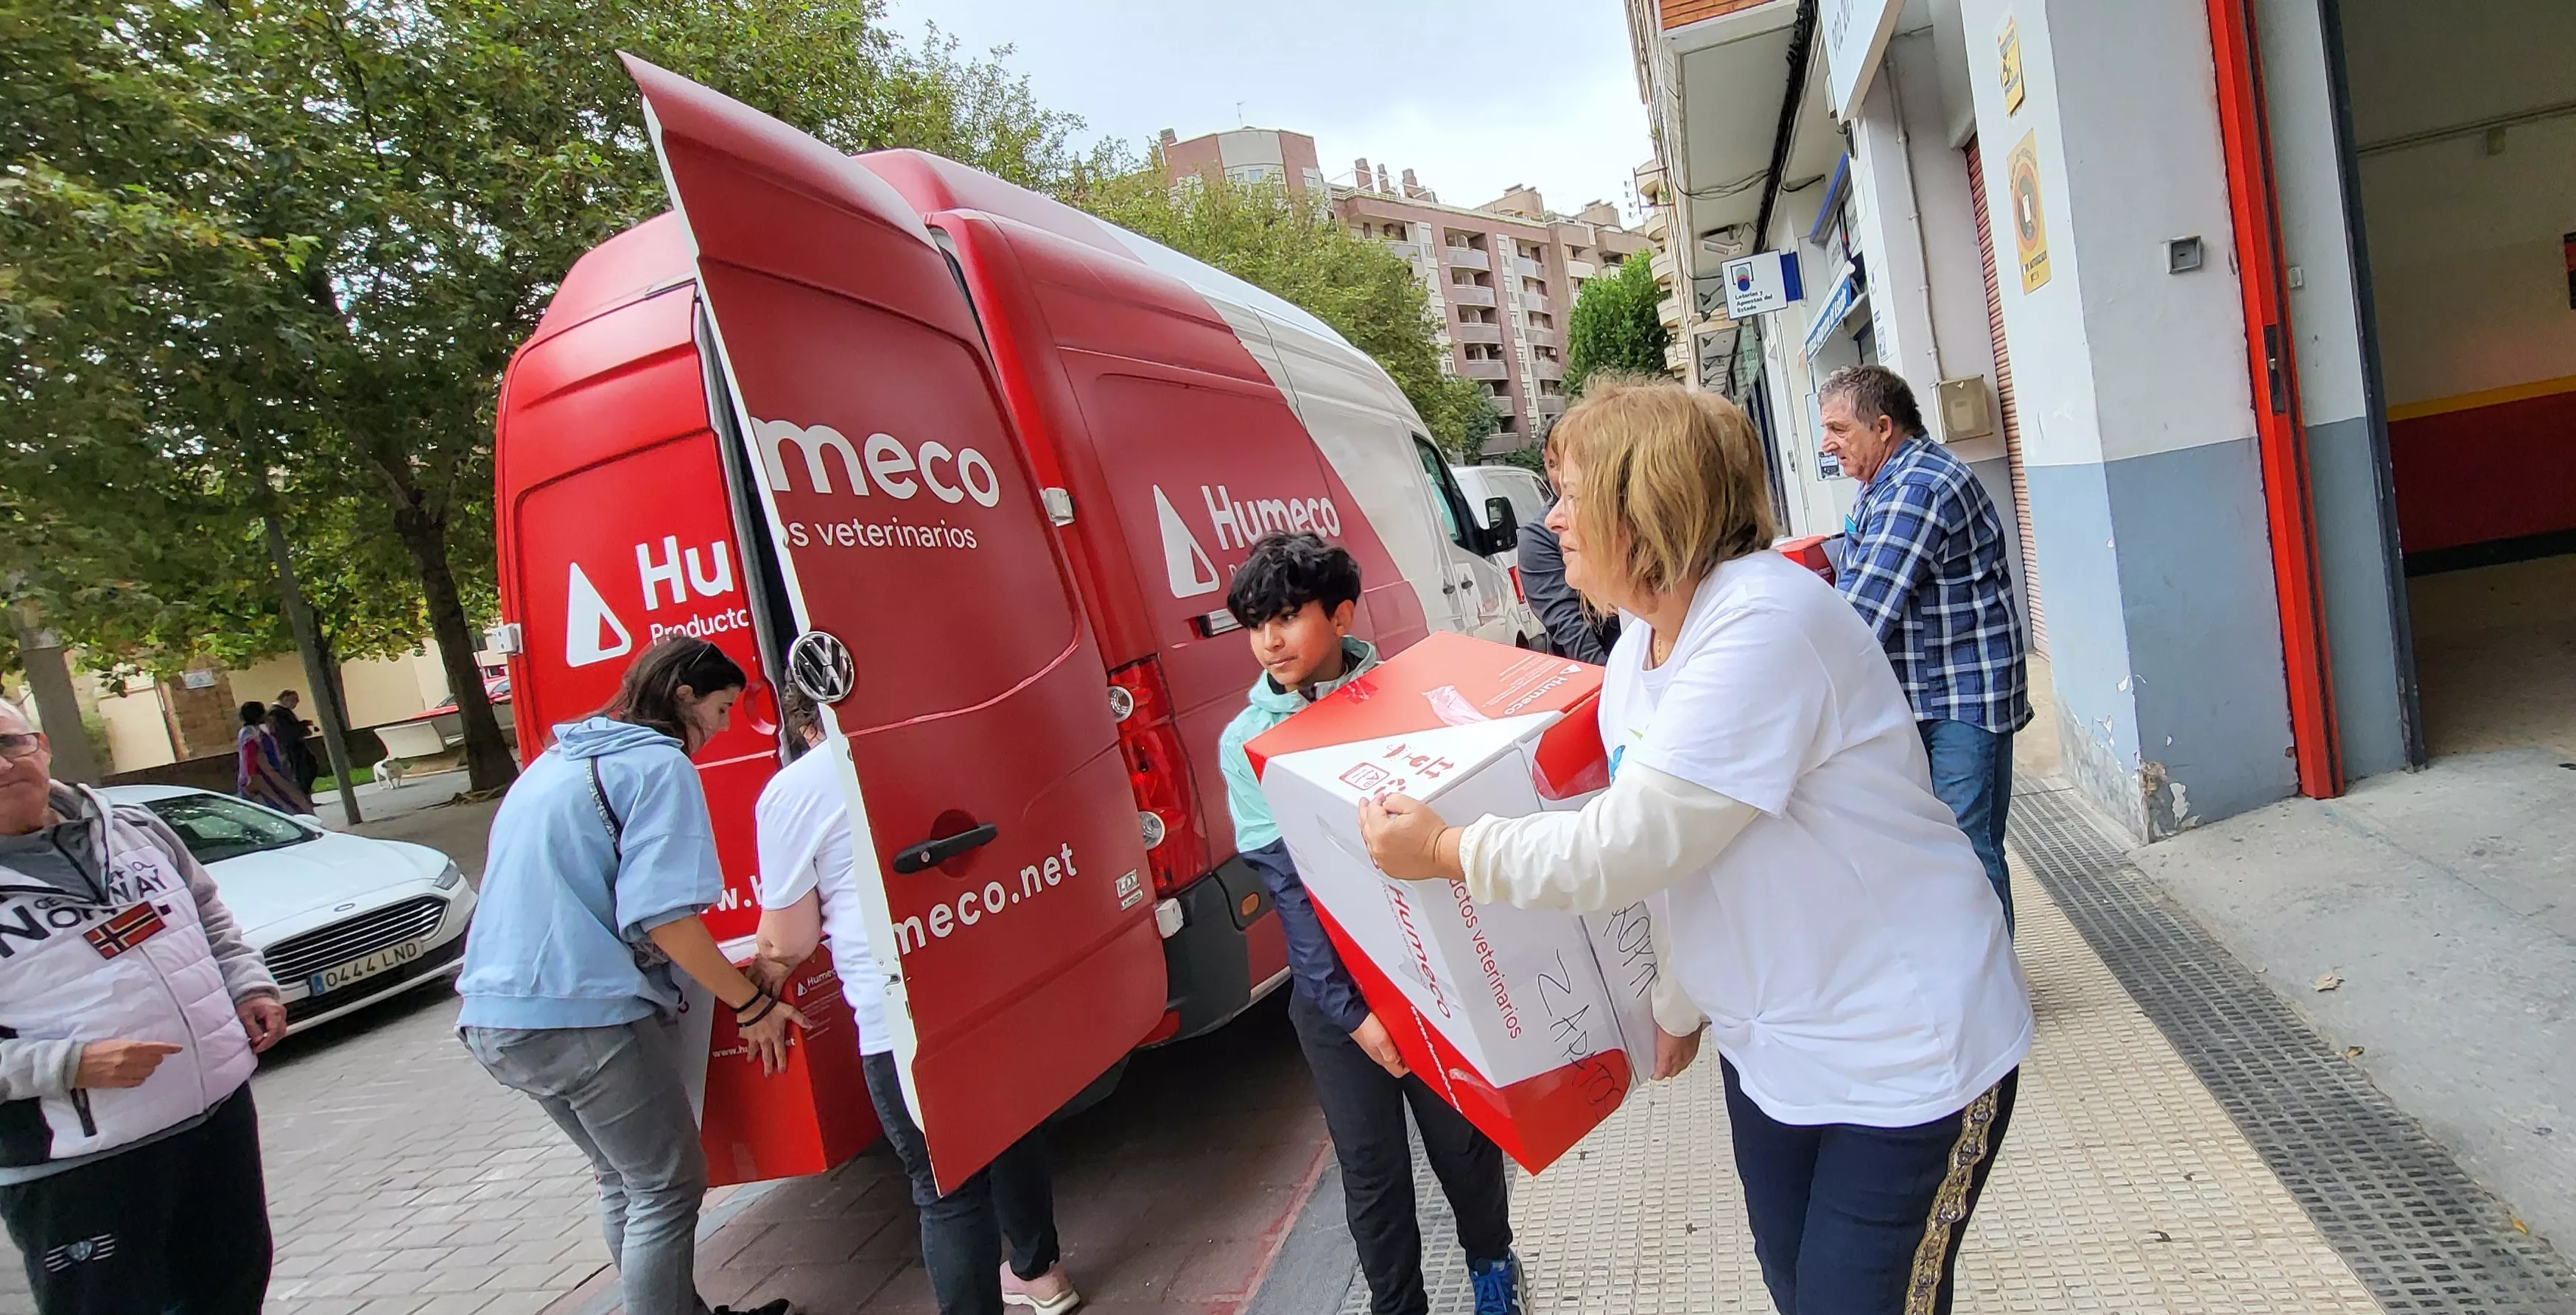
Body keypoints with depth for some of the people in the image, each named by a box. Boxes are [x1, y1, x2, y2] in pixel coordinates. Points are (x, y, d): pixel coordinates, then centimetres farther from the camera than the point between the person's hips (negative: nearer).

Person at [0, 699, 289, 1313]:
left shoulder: (133, 828, 5)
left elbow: (211, 920, 16)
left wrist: (250, 989, 3)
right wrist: (72, 1065, -26)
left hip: (220, 1112, 5)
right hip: (76, 1169, -5)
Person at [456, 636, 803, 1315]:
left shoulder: (555, 759, 18)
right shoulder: (659, 764, -10)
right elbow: (660, 916, -19)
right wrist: (753, 1005, -10)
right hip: (584, 1016, -9)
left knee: (625, 1181, 20)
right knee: (667, 1189, 4)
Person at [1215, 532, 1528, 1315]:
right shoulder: (1247, 742, -5)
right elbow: (1287, 890, -8)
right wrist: (1349, 1010, -14)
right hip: (1331, 989, 0)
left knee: (1460, 1138, 14)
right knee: (1371, 1168, 9)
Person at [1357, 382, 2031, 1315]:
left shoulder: (1764, 622, -27)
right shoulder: (1638, 652, 3)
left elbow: (1634, 844, -28)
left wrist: (1446, 849, -17)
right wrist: (1680, 1004, 20)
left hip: (1905, 1051, -8)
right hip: (1767, 1041, 8)